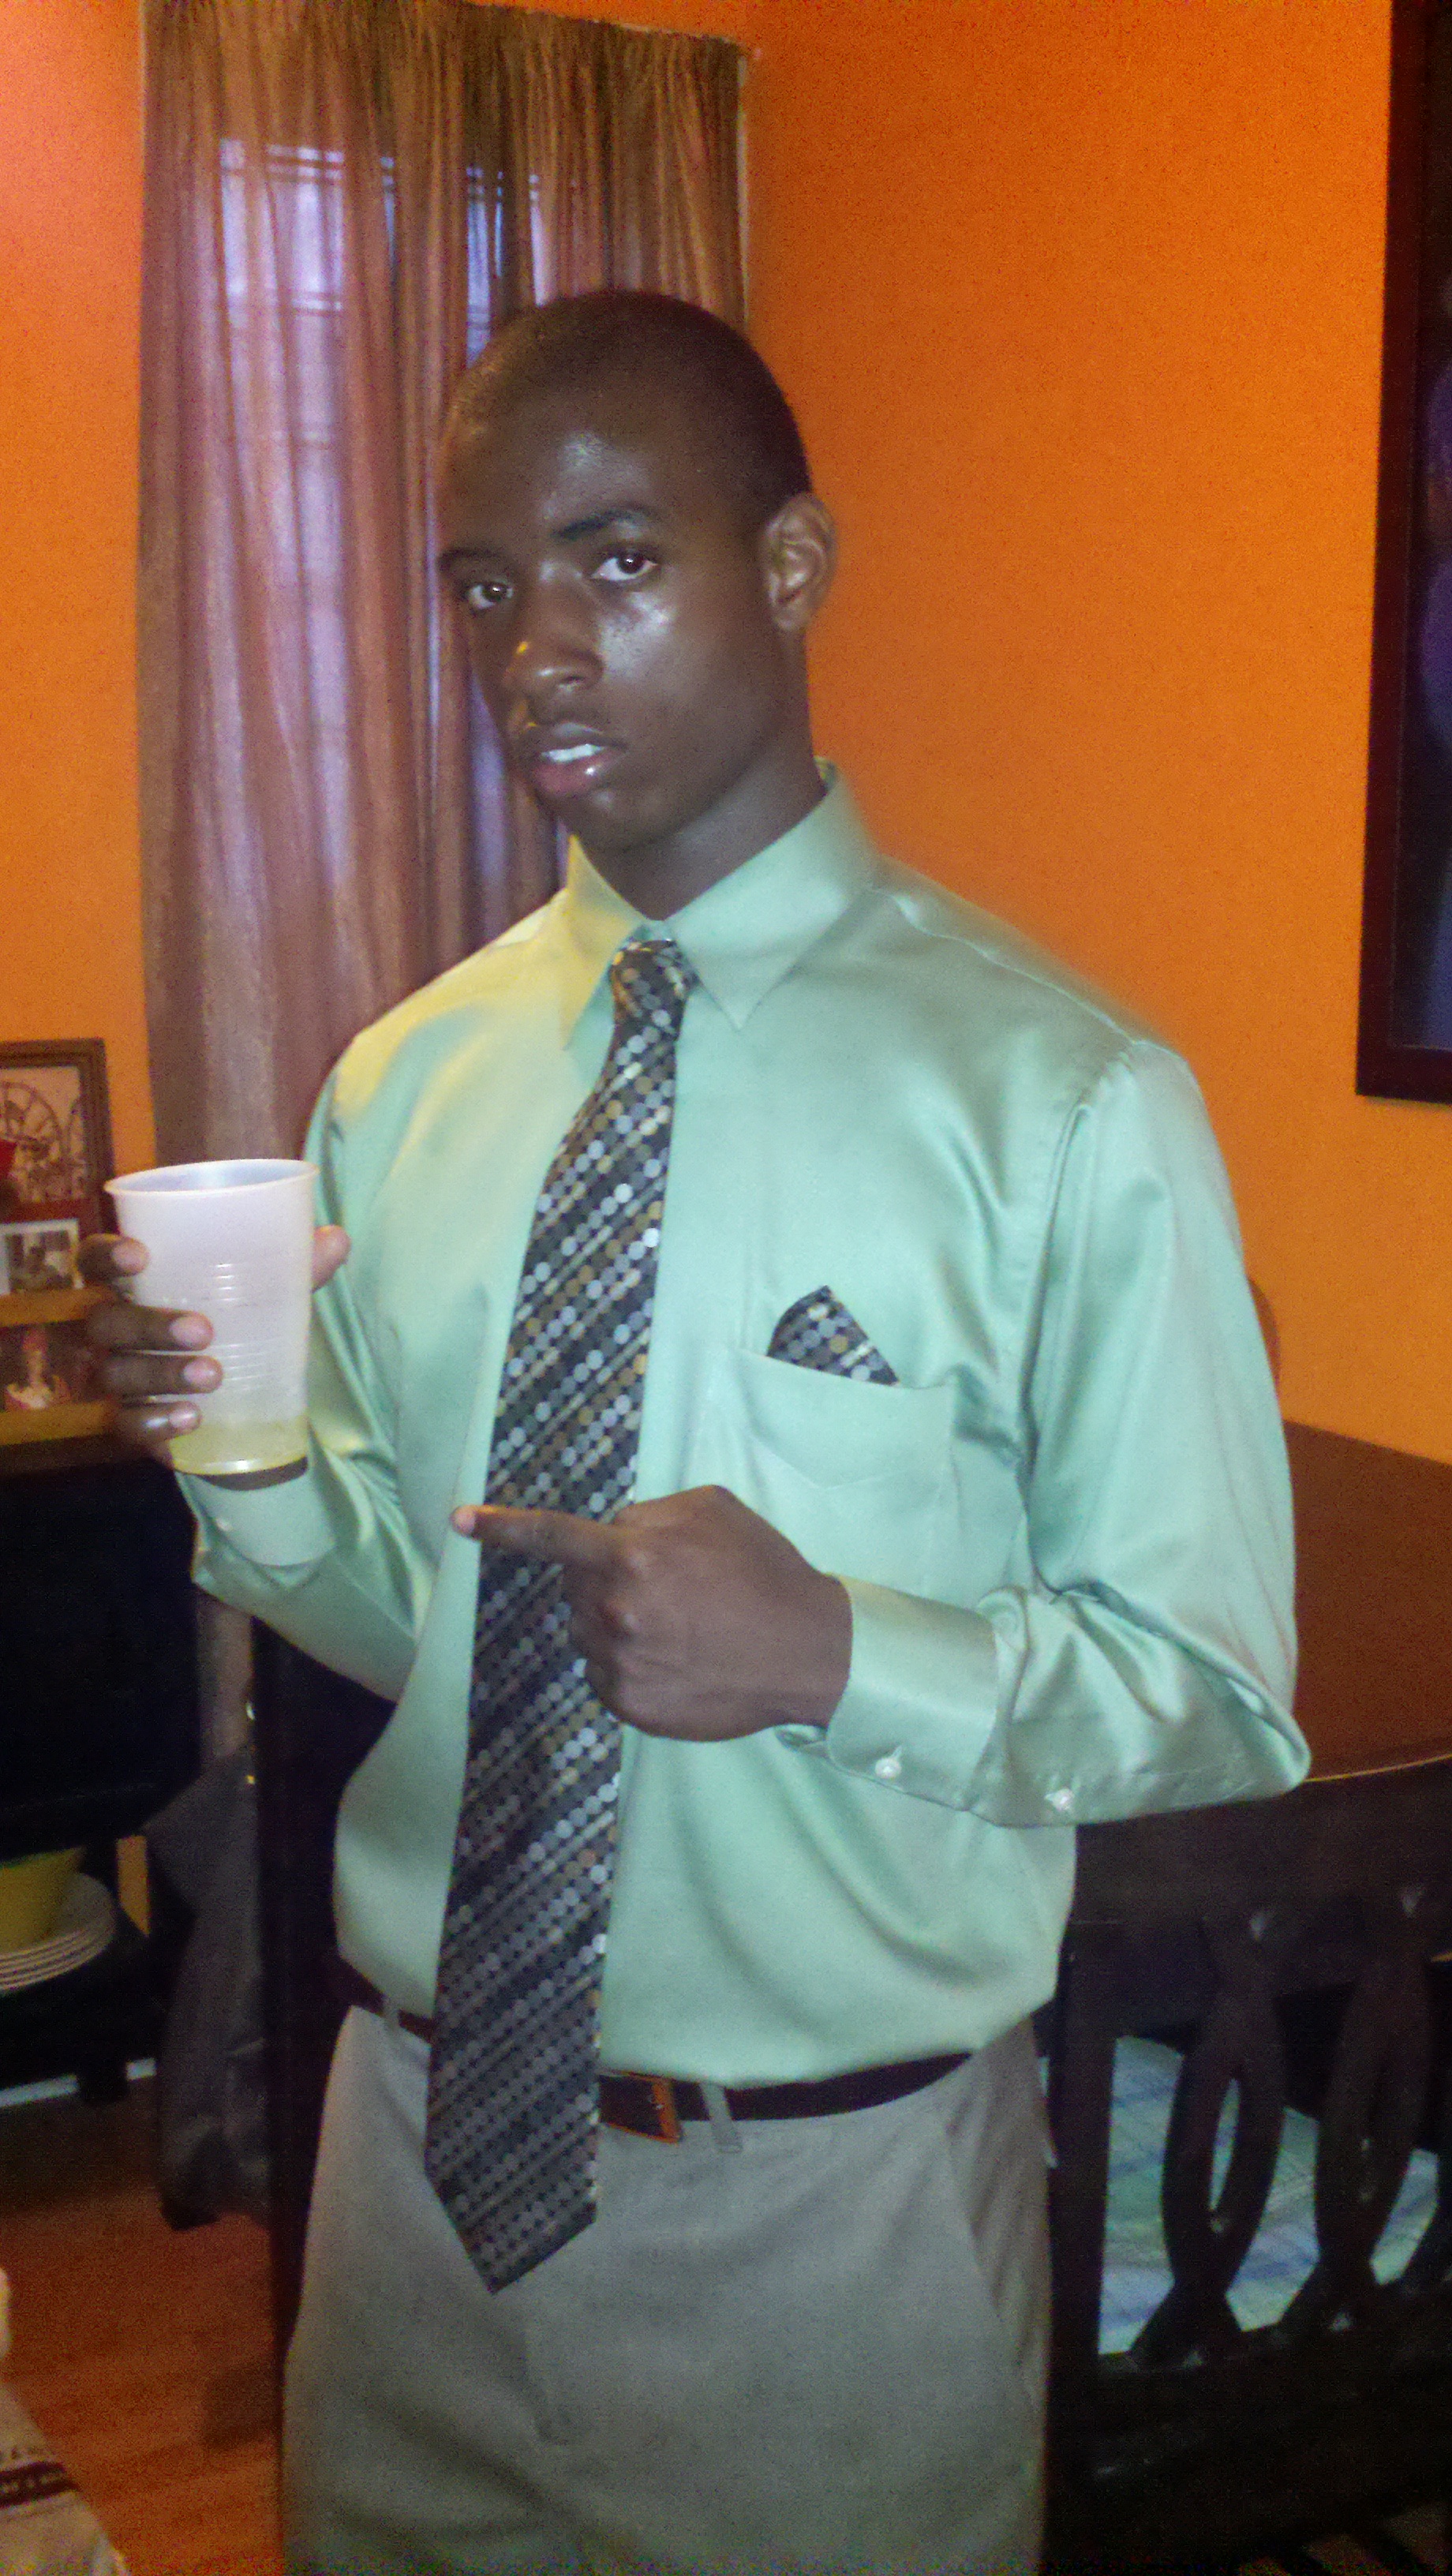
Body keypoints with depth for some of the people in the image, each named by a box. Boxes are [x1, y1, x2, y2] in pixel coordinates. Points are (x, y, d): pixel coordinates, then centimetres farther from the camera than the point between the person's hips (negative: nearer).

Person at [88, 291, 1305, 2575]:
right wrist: (255, 1467, -13)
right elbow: (407, 1612, 7)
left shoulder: (1061, 1098, -15)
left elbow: (1217, 1697, -11)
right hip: (426, 2131, 4)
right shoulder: (403, 1088, 1)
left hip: (833, 2194, -4)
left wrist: (836, 1651, -26)